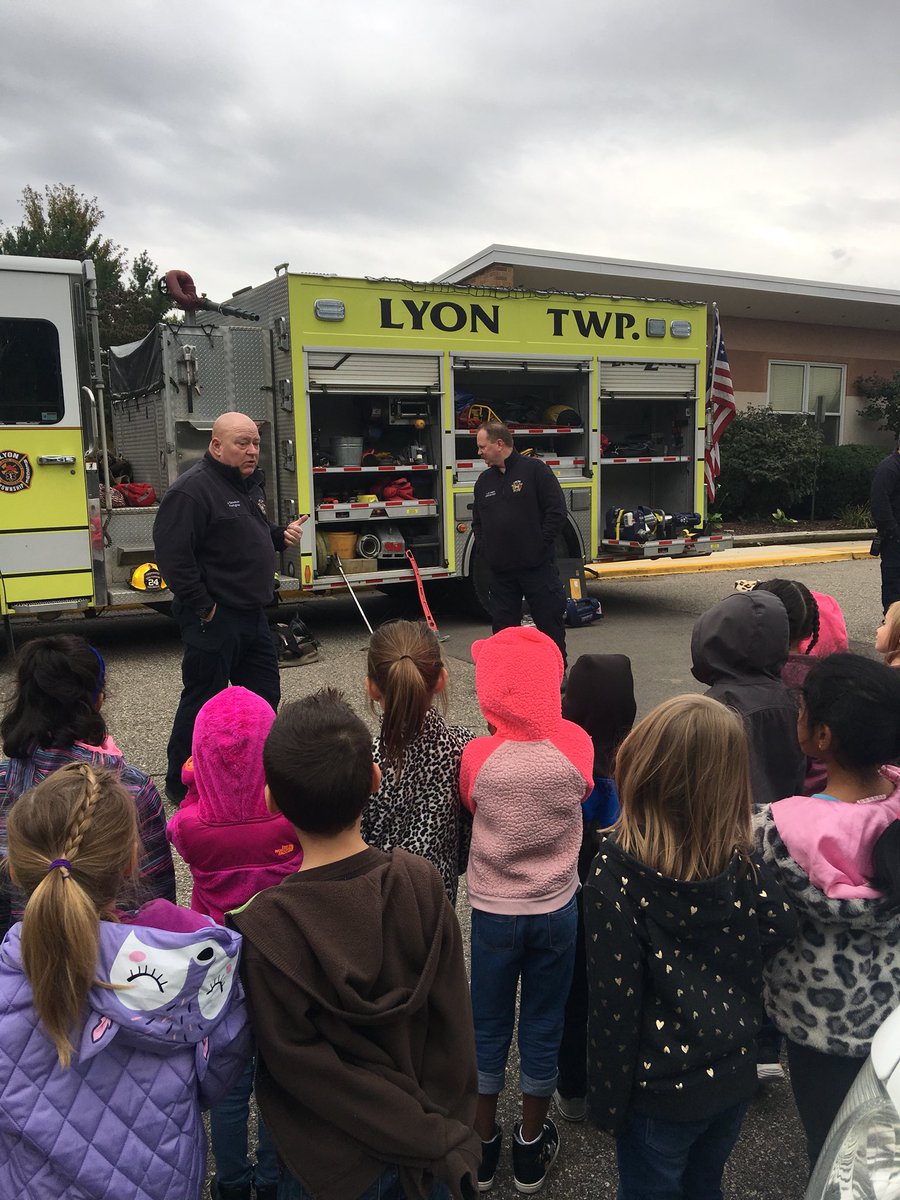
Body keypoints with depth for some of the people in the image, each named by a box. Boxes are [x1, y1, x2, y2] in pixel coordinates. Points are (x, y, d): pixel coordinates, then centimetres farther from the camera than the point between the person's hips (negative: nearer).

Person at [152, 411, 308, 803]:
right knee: (203, 701, 2)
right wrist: (203, 607, -22)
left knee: (265, 694, 17)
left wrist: (281, 535, 8)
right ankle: (182, 784, 18)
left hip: (252, 615, 9)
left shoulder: (249, 483, 12)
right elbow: (173, 555, -24)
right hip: (214, 619, -9)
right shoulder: (192, 490, -18)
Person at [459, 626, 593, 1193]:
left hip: (493, 912, -1)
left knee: (490, 1025, 19)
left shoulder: (478, 756, -22)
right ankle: (532, 1147, 37)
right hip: (557, 909, 1)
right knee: (544, 1025, 19)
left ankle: (483, 1144, 37)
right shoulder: (576, 744, -18)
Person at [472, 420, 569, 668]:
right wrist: (483, 549, 6)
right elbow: (477, 521, 21)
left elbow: (557, 511, -8)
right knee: (503, 627, 9)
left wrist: (540, 545, -11)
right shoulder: (484, 481, 13)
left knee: (550, 622, 3)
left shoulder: (535, 470, -5)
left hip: (538, 566, -5)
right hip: (500, 570, 5)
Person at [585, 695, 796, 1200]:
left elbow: (615, 1002, -21)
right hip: (735, 1078, 4)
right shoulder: (743, 863, -15)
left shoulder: (617, 874, -27)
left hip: (663, 1089, -4)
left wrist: (609, 1099, -9)